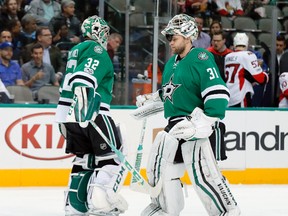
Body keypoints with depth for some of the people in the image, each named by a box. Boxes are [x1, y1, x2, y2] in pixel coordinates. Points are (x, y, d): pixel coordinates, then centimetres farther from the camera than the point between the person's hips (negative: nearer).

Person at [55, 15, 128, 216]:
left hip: (68, 114, 9)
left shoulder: (76, 51, 24)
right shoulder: (96, 50, -5)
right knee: (112, 157, -4)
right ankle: (100, 200, -18)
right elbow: (84, 78, -22)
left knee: (84, 158, 16)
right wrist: (83, 104, -33)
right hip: (91, 113, -9)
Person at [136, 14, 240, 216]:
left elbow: (218, 93, -24)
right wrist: (151, 99, 19)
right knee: (160, 165, 14)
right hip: (174, 126, 9)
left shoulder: (200, 59, -15)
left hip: (196, 127, -9)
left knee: (203, 174, -15)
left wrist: (206, 123, -29)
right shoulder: (172, 63, 14)